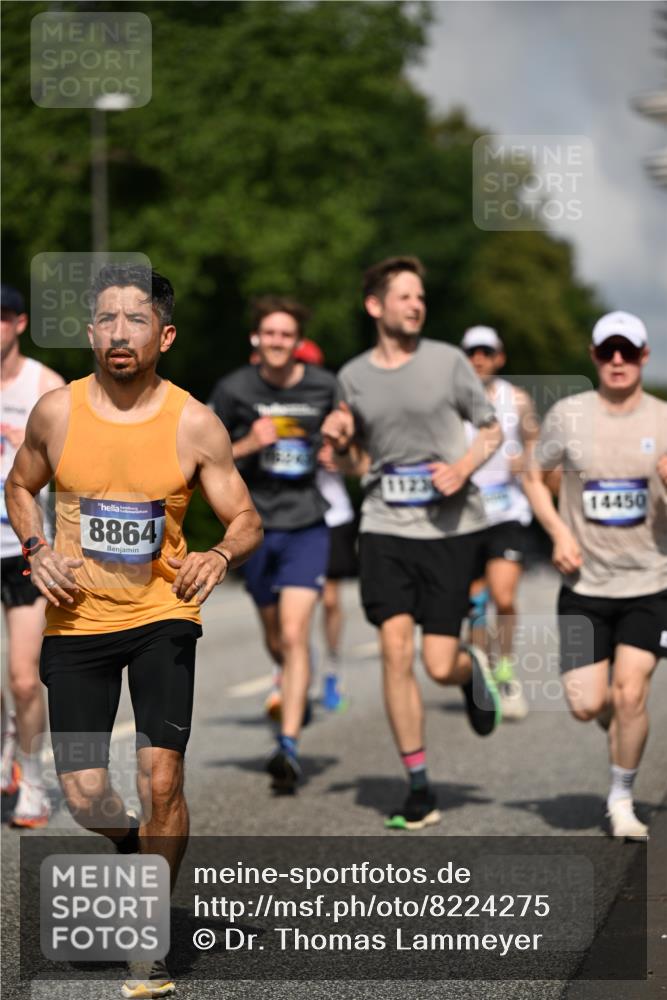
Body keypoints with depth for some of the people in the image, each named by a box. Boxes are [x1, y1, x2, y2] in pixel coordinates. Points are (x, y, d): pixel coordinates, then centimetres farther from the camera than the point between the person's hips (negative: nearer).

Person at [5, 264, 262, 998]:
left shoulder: (194, 424, -9)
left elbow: (245, 518, -2)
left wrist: (220, 556, -24)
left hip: (162, 615, -1)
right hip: (76, 618, 2)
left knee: (160, 778, -13)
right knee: (84, 798, 1)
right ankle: (135, 844, 38)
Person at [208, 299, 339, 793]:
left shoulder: (325, 387, -1)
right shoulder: (234, 390, -2)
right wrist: (248, 445, -14)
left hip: (307, 526, -2)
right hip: (256, 526, 2)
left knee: (294, 635, -16)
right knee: (276, 641, 15)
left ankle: (289, 747, -18)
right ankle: (297, 695, 48)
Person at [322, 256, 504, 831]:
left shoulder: (448, 361, 0)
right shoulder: (353, 377, 7)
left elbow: (493, 430, 8)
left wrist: (464, 466, -11)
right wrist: (339, 440, -3)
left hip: (452, 527, -2)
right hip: (385, 527, 2)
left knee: (440, 666, -5)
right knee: (395, 650, -10)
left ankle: (474, 669, 35)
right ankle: (419, 789, 0)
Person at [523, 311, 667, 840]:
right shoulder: (567, 415, -2)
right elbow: (535, 477, 9)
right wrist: (559, 533, -6)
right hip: (585, 585, 1)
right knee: (586, 705, -3)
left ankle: (622, 800, 10)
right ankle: (617, 717, 35)